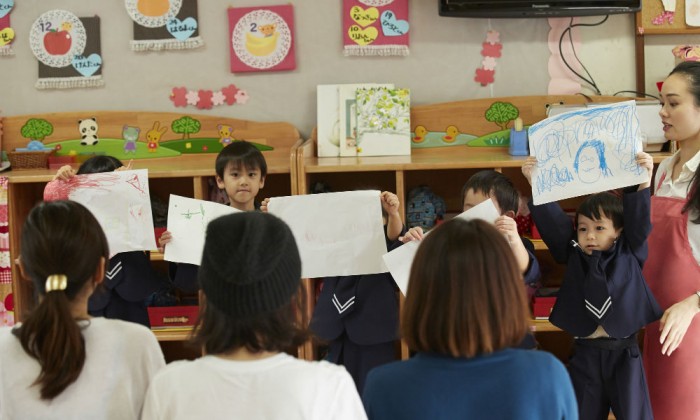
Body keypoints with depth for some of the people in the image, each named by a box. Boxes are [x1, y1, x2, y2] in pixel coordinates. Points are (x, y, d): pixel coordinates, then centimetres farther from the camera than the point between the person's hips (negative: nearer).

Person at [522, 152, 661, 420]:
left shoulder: (629, 255, 0)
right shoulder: (574, 256, 3)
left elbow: (639, 220, -13)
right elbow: (553, 221, -4)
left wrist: (644, 180, -27)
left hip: (623, 353, -2)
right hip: (585, 355, 2)